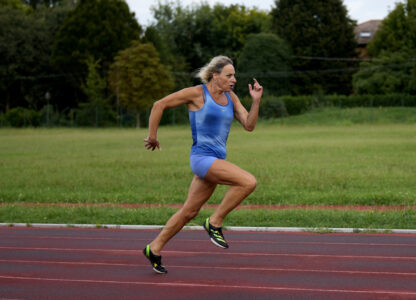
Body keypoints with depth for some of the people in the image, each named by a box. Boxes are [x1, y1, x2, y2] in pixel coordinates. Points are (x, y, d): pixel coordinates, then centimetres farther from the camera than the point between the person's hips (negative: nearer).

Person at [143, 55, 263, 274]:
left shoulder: (230, 97, 11)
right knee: (248, 182, -23)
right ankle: (214, 222, -9)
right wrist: (152, 136, 1)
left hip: (217, 161, 8)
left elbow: (249, 125, 7)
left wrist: (256, 101, -7)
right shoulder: (197, 93, -7)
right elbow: (159, 105, -2)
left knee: (189, 211, 13)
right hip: (202, 157, -7)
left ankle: (154, 249, 25)